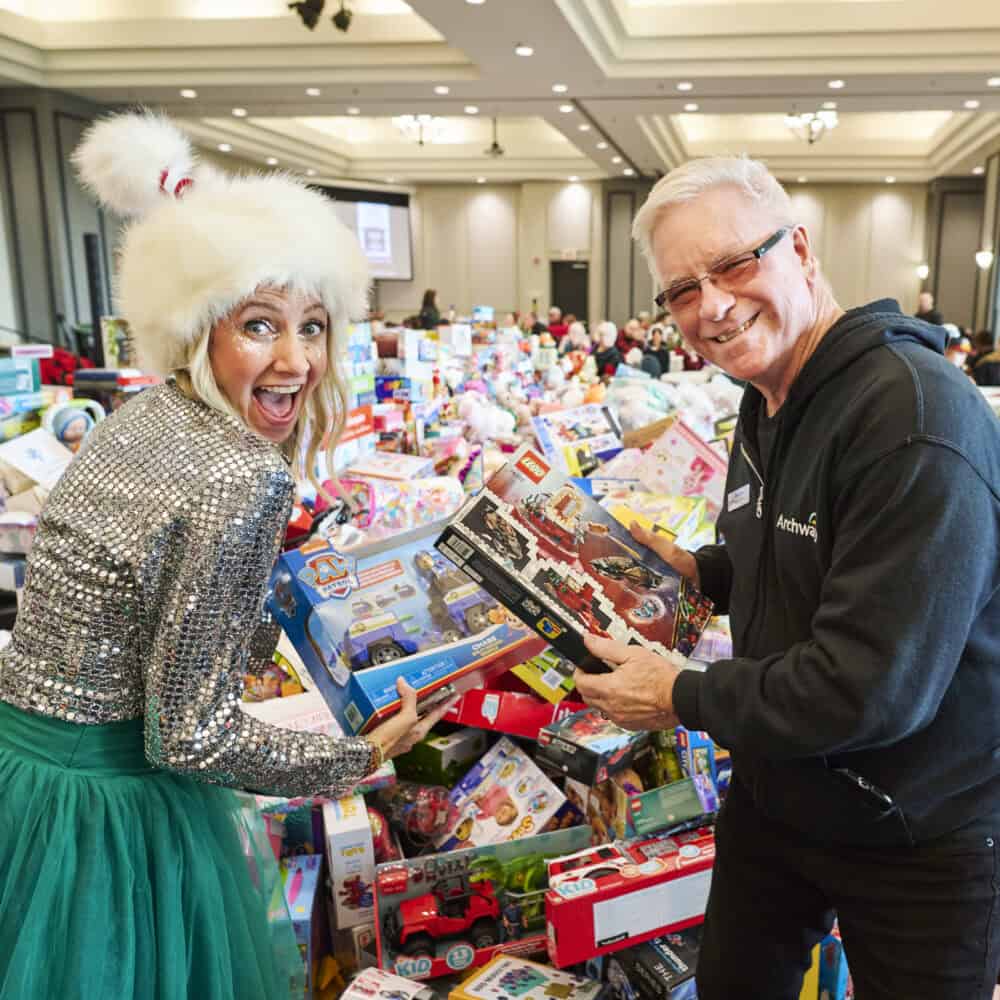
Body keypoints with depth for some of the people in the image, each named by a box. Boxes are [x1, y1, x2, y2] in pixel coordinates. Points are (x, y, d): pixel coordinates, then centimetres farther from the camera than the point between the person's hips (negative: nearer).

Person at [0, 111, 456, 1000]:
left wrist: (261, 639, 25)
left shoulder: (138, 417, 0)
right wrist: (364, 756, -9)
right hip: (108, 803, -8)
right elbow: (191, 740, -22)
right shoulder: (246, 482, -26)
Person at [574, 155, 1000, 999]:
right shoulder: (767, 403, 3)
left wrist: (682, 698, -19)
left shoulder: (917, 416, -29)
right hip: (775, 792, 8)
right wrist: (698, 571, 0)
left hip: (921, 836, -8)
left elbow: (873, 687, -31)